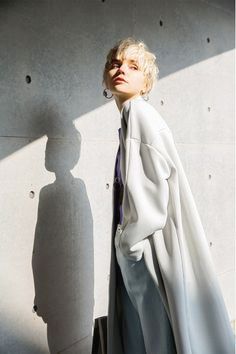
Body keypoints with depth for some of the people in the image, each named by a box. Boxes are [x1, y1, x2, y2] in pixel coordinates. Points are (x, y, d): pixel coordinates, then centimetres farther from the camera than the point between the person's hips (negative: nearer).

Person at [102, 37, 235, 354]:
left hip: (151, 246, -9)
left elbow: (153, 185, -21)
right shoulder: (131, 117, 15)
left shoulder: (138, 111, -10)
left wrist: (127, 240, -13)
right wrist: (126, 240, 11)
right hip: (139, 243, 9)